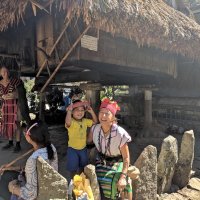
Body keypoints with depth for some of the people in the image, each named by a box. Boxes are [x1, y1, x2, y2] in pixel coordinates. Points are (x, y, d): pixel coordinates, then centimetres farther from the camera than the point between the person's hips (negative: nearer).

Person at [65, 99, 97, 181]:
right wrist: (69, 111, -46)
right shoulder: (71, 121, -21)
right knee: (72, 169, 9)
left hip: (83, 148, 6)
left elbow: (95, 121, 6)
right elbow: (68, 123, -44)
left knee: (82, 168, 23)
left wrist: (91, 111, -5)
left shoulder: (85, 121, -1)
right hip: (72, 149, -6)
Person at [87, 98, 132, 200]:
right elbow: (88, 142, 9)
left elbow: (126, 157, -18)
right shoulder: (95, 129, -15)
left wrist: (123, 176, -24)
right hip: (100, 163, 3)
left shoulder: (120, 134, -27)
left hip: (116, 165, -3)